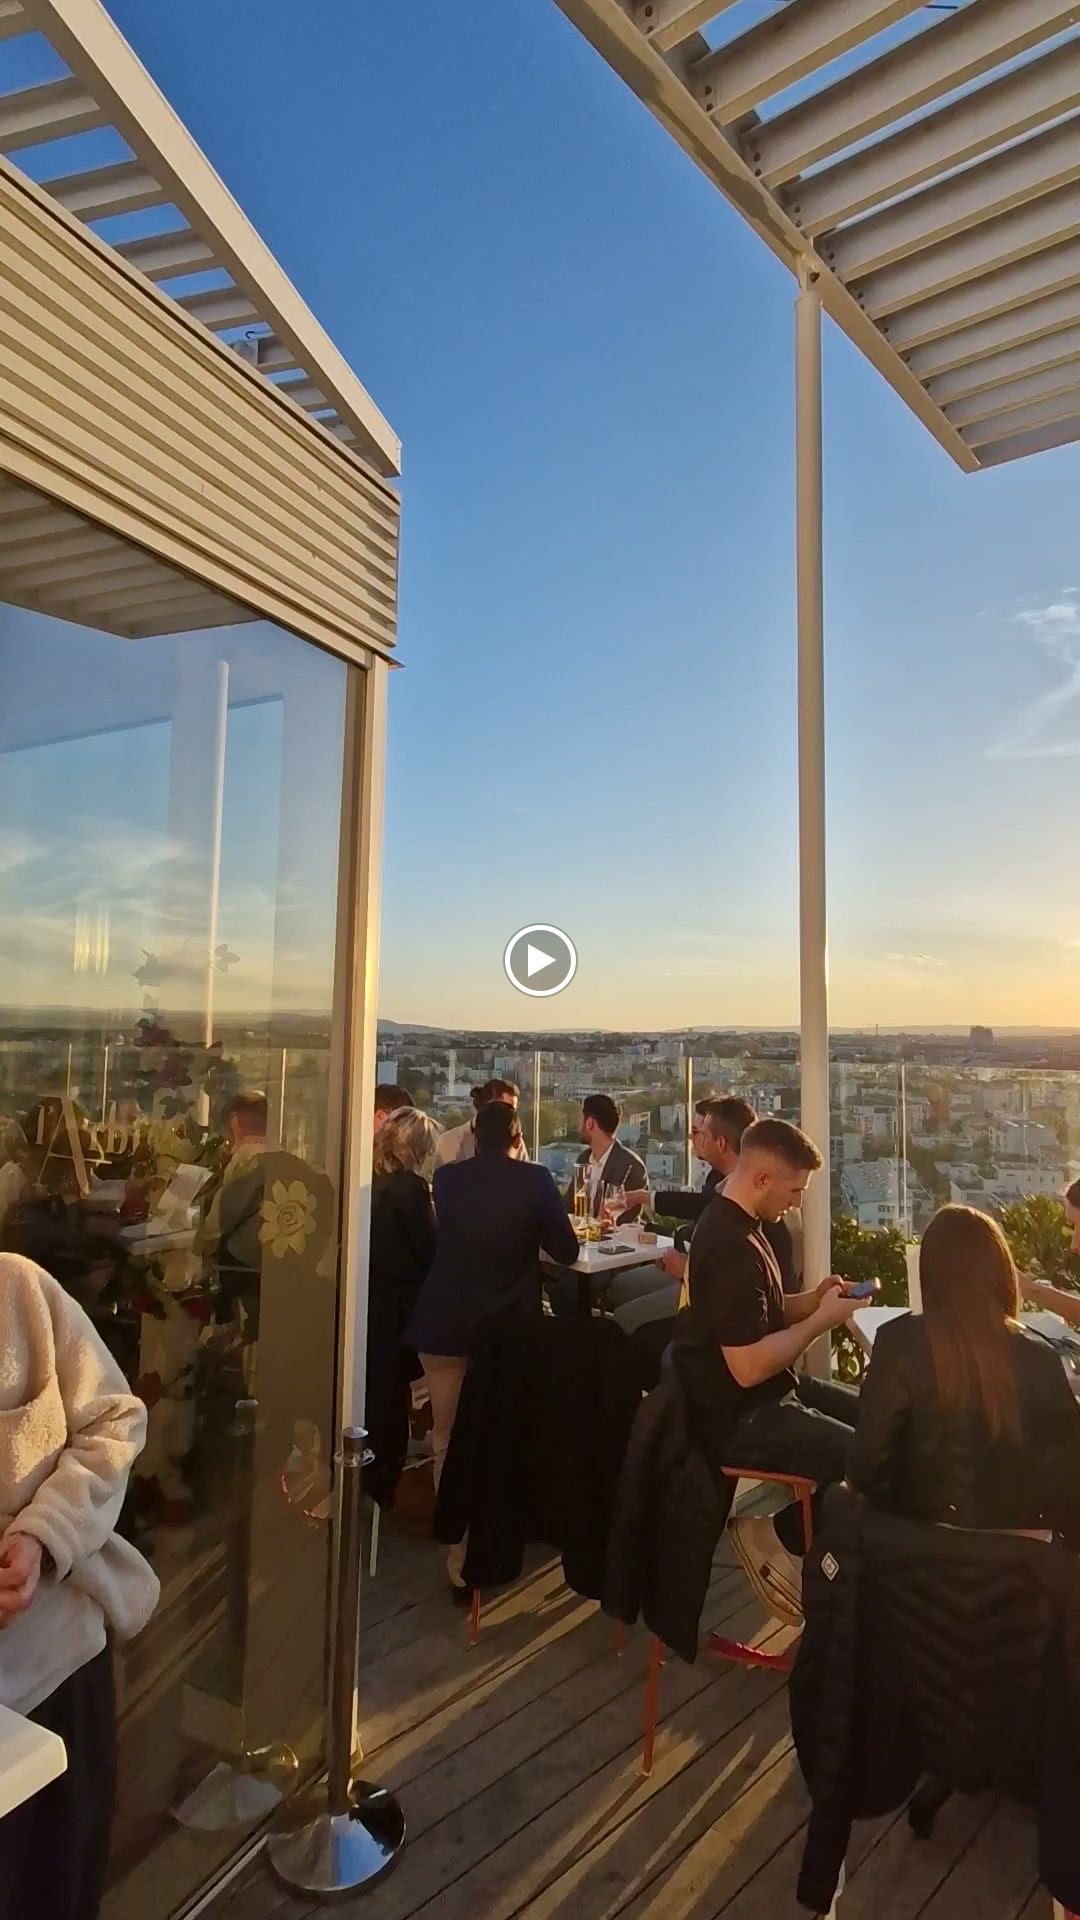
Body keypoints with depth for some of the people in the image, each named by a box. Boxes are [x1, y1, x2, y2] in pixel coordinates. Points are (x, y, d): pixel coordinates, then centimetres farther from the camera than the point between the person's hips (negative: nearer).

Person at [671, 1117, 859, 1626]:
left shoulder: (732, 1224, 7)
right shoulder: (732, 1245, -26)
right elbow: (748, 1366, -28)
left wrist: (810, 1300, 1)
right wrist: (821, 1320, -17)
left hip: (762, 1397, 10)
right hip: (738, 1418, -10)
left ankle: (783, 1530, 14)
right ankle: (777, 1537, 2)